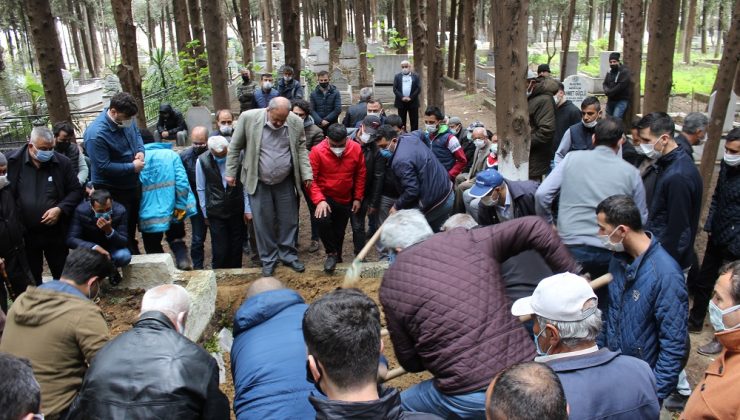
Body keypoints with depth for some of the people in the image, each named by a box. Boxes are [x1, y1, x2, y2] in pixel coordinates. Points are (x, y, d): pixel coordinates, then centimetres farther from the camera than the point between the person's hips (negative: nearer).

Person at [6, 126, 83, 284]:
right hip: (25, 233, 0)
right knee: (31, 278, 16)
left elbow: (76, 190, 1)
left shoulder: (62, 162, -5)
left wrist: (60, 209, -15)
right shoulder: (12, 161, -7)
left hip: (55, 232, 0)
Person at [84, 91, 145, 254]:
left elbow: (137, 134, 13)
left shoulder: (126, 119, -8)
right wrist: (132, 167, -23)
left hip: (133, 184, 8)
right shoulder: (96, 134, -31)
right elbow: (103, 167, -29)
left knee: (133, 224, 24)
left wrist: (141, 150, -8)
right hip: (113, 191, -8)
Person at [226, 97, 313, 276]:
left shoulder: (296, 122, -9)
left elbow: (301, 149, 3)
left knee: (288, 221, 11)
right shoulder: (249, 118, -15)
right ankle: (268, 259, 23)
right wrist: (230, 172, -1)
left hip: (286, 182, 2)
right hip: (259, 182, -2)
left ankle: (288, 255, 29)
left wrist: (307, 174, -5)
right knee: (263, 222, 7)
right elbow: (235, 147, -4)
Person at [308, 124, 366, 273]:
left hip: (346, 199, 3)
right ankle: (332, 254, -5)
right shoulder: (317, 151, -20)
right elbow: (311, 178, -18)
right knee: (322, 220, -28)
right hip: (325, 197, -3)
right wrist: (319, 200, -28)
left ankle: (337, 256, 41)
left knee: (339, 231, 15)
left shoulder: (356, 149, -11)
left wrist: (358, 198, 2)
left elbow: (360, 175, 0)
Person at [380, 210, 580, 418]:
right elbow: (534, 227, 4)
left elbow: (410, 362, 7)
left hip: (468, 396, -3)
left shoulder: (391, 285, 0)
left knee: (400, 408, 21)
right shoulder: (467, 240, 4)